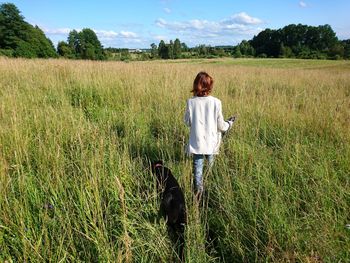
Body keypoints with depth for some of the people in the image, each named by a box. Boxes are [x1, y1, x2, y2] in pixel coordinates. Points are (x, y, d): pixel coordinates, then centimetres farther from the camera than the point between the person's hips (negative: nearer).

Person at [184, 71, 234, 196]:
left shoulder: (191, 102, -12)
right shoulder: (216, 102, -13)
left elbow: (187, 122, 0)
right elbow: (220, 125, -6)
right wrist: (229, 123, 15)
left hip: (196, 142, 0)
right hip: (211, 142, 1)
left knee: (198, 167, 11)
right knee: (211, 166, 20)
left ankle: (198, 190, 16)